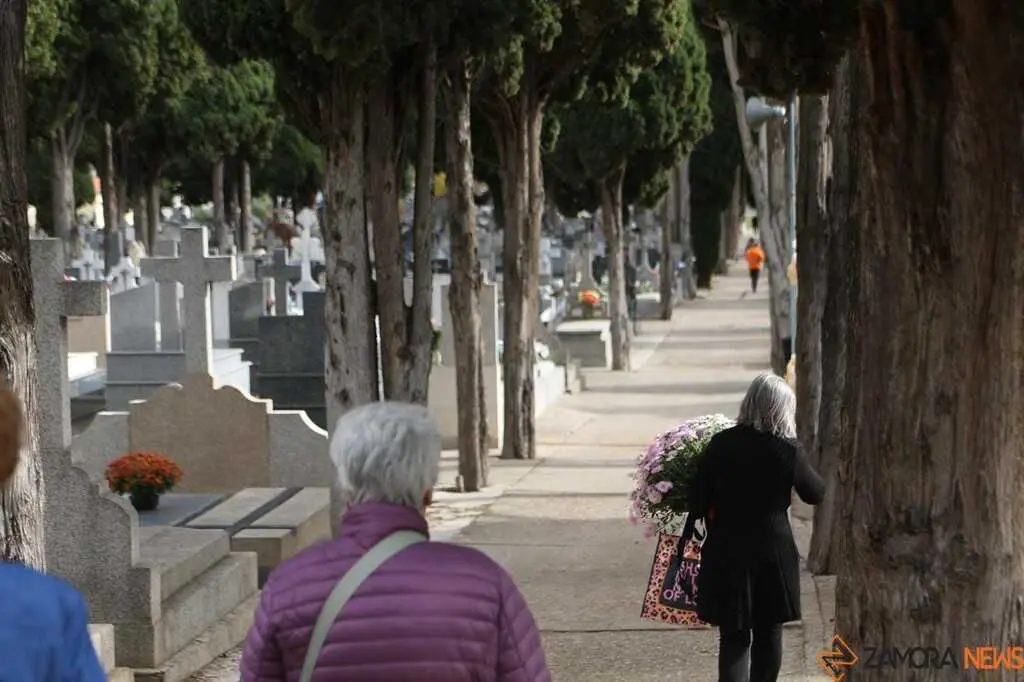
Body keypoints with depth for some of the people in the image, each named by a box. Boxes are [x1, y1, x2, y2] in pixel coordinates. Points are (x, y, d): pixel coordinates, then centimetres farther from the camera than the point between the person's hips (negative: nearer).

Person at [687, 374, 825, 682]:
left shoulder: (720, 445, -9)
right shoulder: (788, 450, -11)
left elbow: (697, 504, -8)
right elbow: (816, 494, 6)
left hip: (726, 556, 0)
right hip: (773, 555, 0)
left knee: (734, 638, 2)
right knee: (769, 634, 17)